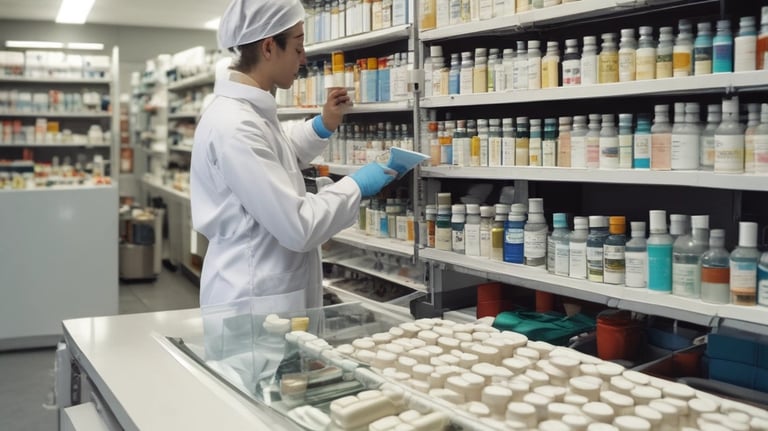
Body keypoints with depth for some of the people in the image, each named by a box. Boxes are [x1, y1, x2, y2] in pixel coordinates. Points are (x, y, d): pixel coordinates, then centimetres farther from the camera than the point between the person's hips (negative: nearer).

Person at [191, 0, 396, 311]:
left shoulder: (250, 111, 5)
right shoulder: (234, 126, -24)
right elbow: (297, 227, -25)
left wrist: (322, 127, 13)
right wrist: (355, 187, -12)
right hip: (252, 300, -9)